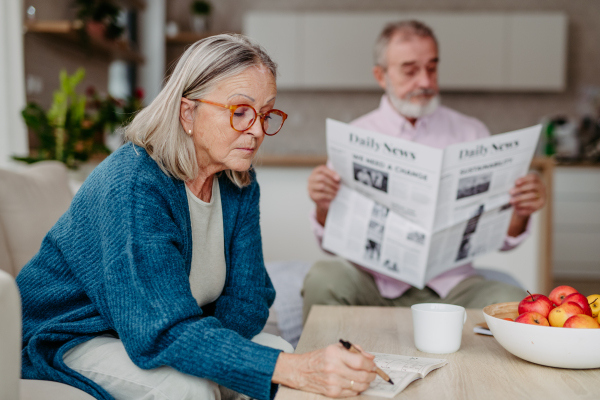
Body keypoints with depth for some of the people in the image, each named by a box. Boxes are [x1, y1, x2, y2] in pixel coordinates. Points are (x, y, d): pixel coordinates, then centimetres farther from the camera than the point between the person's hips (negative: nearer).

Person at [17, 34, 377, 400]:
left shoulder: (240, 184, -5)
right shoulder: (132, 185, -30)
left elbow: (246, 297, -6)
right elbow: (165, 331, -37)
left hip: (164, 331, 7)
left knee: (280, 350, -11)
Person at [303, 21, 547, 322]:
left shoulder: (471, 134, 10)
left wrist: (520, 213, -14)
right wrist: (324, 208, -22)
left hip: (450, 284, 1)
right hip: (376, 283, -1)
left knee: (514, 303, -28)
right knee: (323, 278, -31)